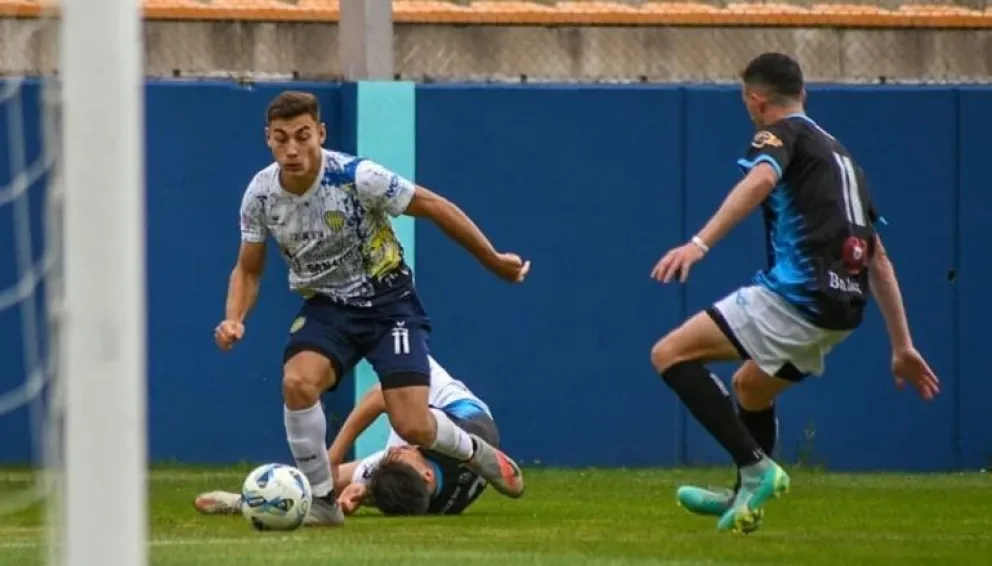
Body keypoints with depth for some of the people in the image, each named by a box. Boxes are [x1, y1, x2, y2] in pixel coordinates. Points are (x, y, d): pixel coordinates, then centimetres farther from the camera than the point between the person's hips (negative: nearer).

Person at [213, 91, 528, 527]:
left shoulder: (357, 177, -24)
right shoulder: (260, 195, -11)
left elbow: (435, 207, -11)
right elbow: (248, 269, 5)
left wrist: (494, 260, -3)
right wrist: (234, 318, -15)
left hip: (387, 300, -3)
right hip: (326, 306, 3)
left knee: (413, 427, -14)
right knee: (297, 381, -29)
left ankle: (475, 452, 23)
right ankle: (321, 502, -10)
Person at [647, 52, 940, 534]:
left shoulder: (782, 133, 4)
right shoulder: (840, 154, 28)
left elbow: (761, 179, -22)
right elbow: (878, 259, 28)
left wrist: (700, 242, -34)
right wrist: (902, 346, 29)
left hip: (796, 291, -9)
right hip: (844, 308, 9)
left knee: (670, 354, -6)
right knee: (750, 386, 33)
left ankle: (756, 467, -14)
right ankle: (745, 502, 44)